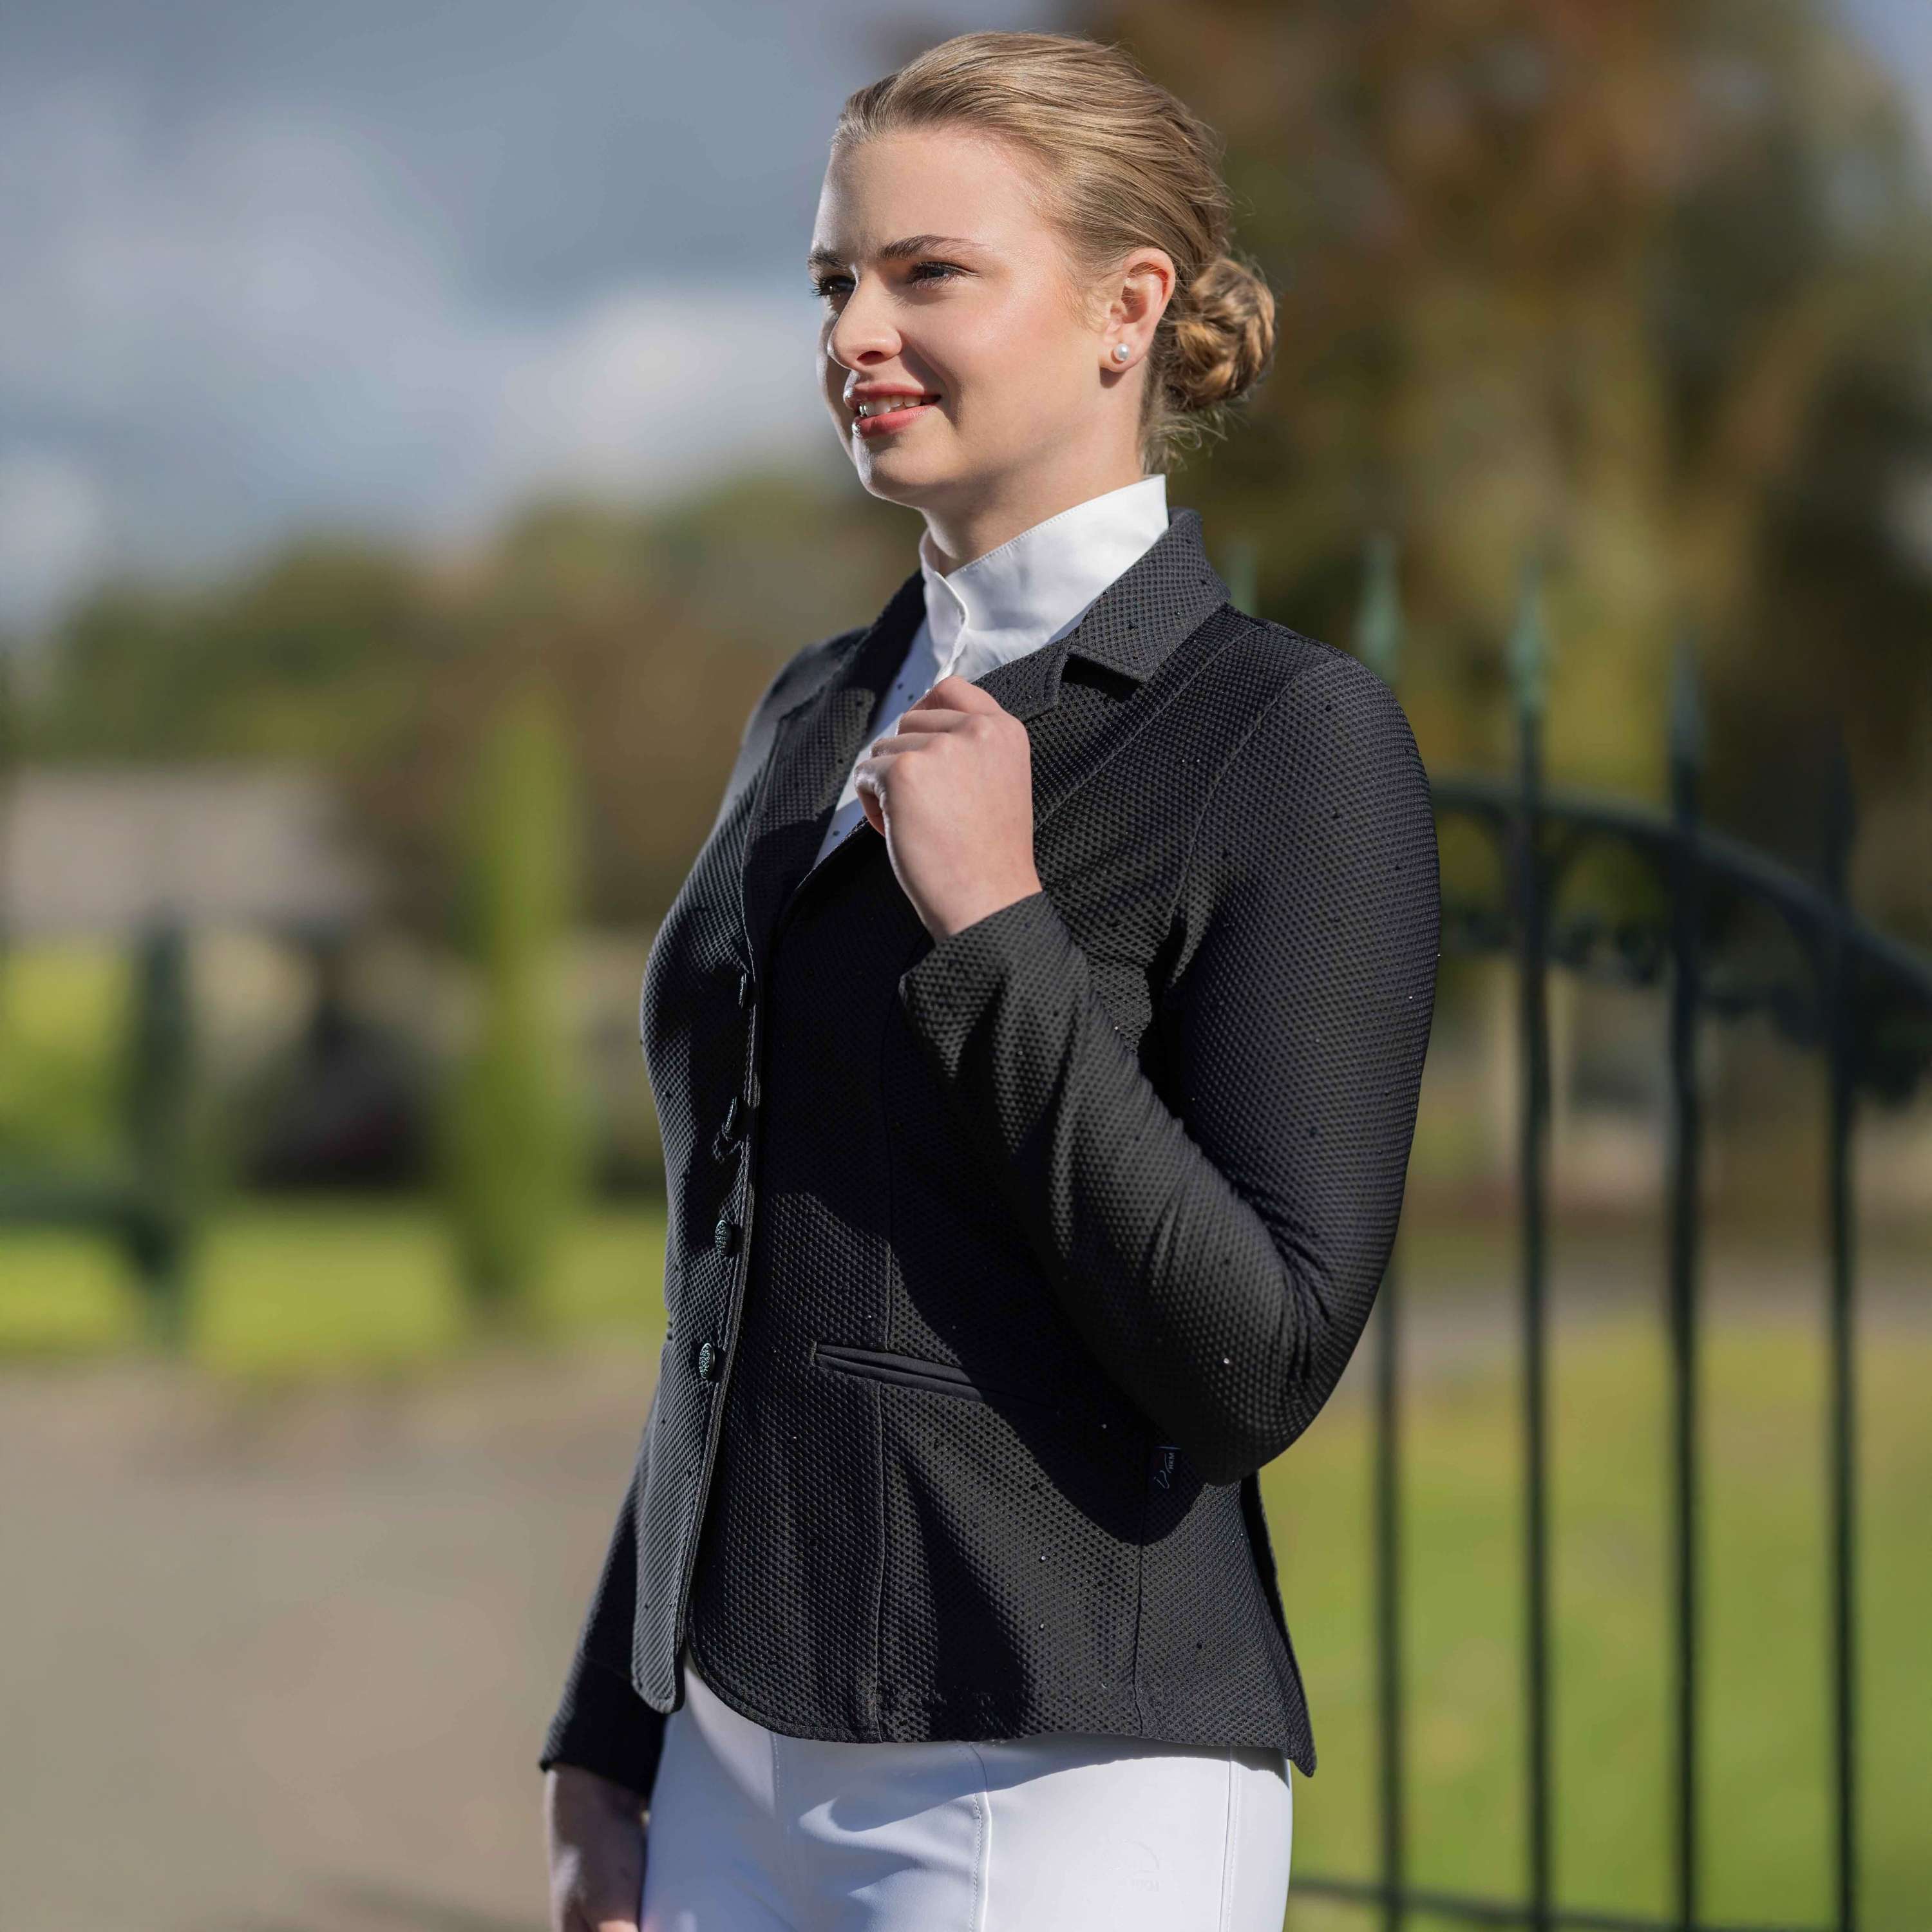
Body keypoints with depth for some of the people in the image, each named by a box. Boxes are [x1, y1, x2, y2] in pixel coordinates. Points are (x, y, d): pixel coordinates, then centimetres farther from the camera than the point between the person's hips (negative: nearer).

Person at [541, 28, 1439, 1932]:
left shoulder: (1296, 742, -9)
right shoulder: (821, 717, 14)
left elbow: (1257, 1364, -15)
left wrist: (996, 931, -18)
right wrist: (612, 1751, 15)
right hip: (752, 1776, 7)